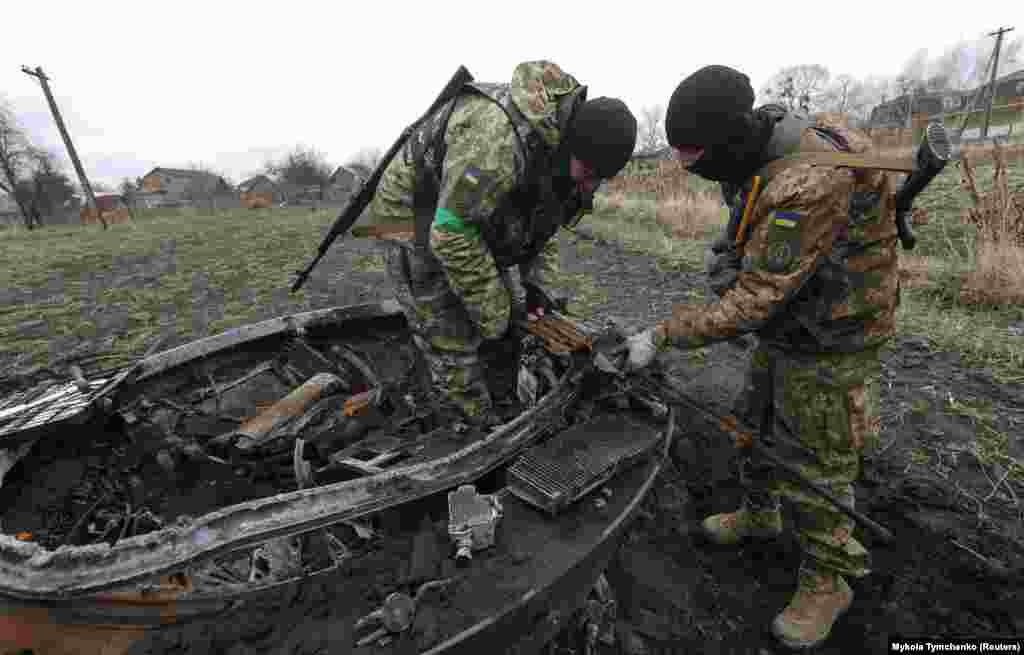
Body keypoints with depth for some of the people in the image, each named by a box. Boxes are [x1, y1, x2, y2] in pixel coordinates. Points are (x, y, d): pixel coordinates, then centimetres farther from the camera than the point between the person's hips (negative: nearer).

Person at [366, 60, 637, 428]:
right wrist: (495, 319, -24)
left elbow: (545, 219, 7)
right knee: (457, 360, -7)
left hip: (477, 229, 8)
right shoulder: (497, 136, -36)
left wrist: (537, 284, -6)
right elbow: (451, 234, -33)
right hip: (418, 227, -7)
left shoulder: (562, 146, -7)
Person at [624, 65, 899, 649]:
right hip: (785, 332, 9)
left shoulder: (809, 180, -32)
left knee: (813, 468, 5)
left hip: (831, 345, -9)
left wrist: (663, 334, -28)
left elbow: (757, 299, -33)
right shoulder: (760, 160, 0)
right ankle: (758, 515, 47)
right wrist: (733, 260, -2)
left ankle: (827, 581, 30)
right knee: (754, 428, 21)